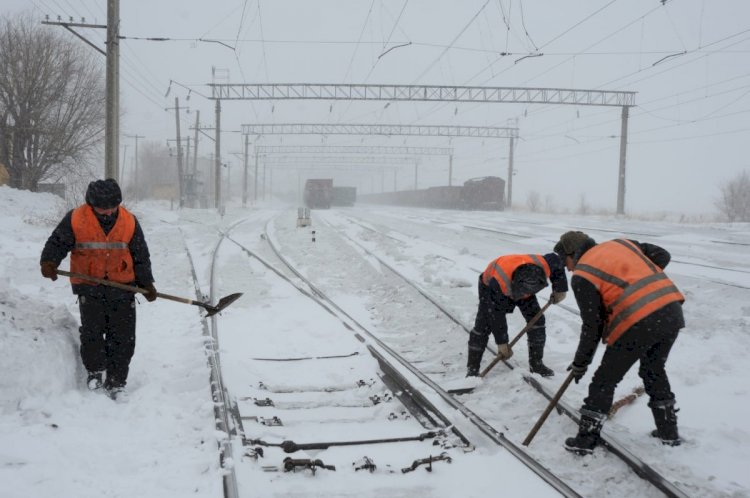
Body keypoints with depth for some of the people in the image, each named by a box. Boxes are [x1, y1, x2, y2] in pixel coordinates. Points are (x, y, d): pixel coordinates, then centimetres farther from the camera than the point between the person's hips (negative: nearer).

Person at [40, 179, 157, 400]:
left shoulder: (129, 222, 1)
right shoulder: (75, 219, -5)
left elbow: (141, 256, 8)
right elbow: (57, 242, 1)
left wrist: (147, 283, 3)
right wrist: (49, 261, -19)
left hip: (122, 287, 1)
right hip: (89, 286, -1)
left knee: (123, 337, 1)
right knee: (91, 330, -10)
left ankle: (116, 382, 13)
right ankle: (95, 370, 15)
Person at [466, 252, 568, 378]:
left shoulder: (544, 266, -38)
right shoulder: (497, 283, -46)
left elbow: (556, 260, -11)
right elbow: (496, 314, -33)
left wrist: (560, 289, -6)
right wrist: (502, 343, -24)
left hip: (523, 283, 4)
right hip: (490, 287, -4)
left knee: (536, 320, -7)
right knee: (484, 325, -15)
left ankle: (536, 363, 7)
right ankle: (472, 368, -7)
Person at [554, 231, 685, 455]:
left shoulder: (582, 276, 2)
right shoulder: (621, 243, 19)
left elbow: (592, 325, 0)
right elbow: (662, 256, 17)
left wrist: (580, 363, 10)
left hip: (638, 324, -7)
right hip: (672, 311, 7)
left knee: (605, 379, 8)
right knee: (654, 371, 28)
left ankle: (585, 439, 14)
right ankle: (669, 431, 36)